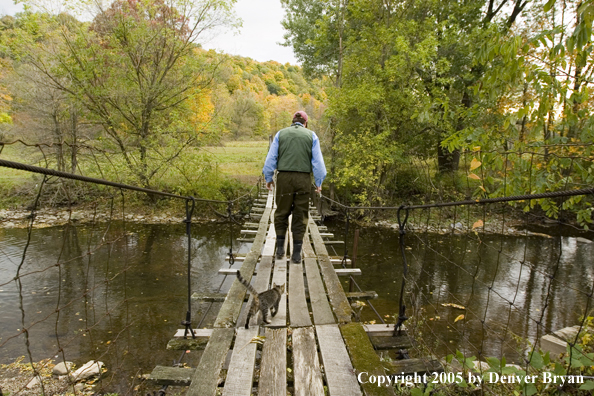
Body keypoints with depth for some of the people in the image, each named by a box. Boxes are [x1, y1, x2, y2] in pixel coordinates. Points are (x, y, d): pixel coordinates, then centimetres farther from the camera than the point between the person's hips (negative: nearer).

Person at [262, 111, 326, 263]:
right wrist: (319, 182, 8)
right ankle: (296, 253, 8)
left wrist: (268, 178, 12)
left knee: (281, 213, 14)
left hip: (284, 177, 1)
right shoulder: (311, 135, 9)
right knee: (300, 216, 6)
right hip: (303, 178, 0)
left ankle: (280, 248, 15)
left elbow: (271, 157, 6)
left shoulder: (281, 133, 10)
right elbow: (318, 161, 4)